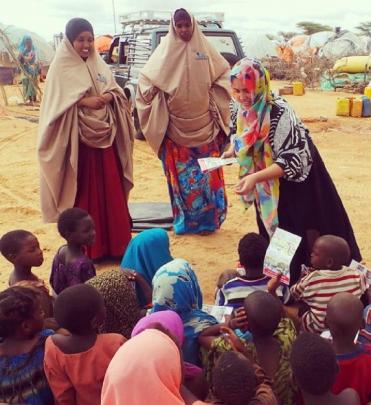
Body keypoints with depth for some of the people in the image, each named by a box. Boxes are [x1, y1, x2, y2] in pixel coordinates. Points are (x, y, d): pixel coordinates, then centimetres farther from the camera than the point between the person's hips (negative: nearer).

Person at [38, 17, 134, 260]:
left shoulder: (99, 65, 12)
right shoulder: (61, 67, -4)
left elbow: (117, 91, 11)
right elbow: (56, 104, -11)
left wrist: (109, 97, -10)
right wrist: (85, 101, -21)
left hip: (105, 136, 5)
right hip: (76, 139, -5)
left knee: (110, 188, 7)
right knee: (82, 192, 0)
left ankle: (115, 241, 19)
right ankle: (85, 247, 9)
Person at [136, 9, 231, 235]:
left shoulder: (204, 47, 3)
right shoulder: (166, 48, 1)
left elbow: (223, 71, 12)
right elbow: (147, 76, 3)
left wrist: (214, 97, 2)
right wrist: (150, 91, -16)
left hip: (204, 123, 1)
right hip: (177, 126, -1)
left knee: (207, 172, 5)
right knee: (181, 174, 5)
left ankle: (208, 219, 17)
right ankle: (185, 220, 16)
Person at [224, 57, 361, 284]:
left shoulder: (279, 113, -29)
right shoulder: (245, 110, -6)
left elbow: (292, 160, -30)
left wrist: (255, 178, -38)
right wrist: (234, 150, -6)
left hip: (295, 183, -7)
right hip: (269, 187, 8)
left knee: (303, 236, 4)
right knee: (274, 233, 20)